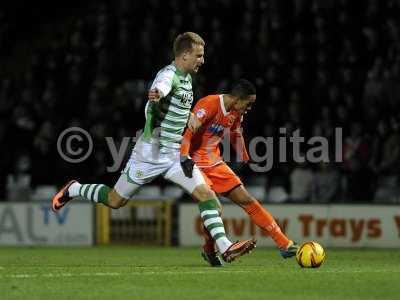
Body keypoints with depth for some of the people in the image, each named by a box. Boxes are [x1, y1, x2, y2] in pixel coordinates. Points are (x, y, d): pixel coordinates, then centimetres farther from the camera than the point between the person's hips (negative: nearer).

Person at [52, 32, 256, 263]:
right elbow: (160, 87, -46)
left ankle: (225, 247, -11)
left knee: (206, 194, -9)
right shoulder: (169, 75, -19)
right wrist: (155, 94, -67)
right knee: (116, 201, 6)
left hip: (175, 153, 8)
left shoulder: (186, 77, 10)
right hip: (152, 151, -8)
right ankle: (73, 190, 32)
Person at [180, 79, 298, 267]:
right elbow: (188, 130, -26)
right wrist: (185, 158, -34)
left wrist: (245, 160, 28)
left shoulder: (236, 113, 6)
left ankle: (284, 244, 2)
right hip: (195, 164, -8)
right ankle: (209, 251, 4)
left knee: (246, 200, 2)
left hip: (215, 164, 8)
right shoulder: (209, 104, -20)